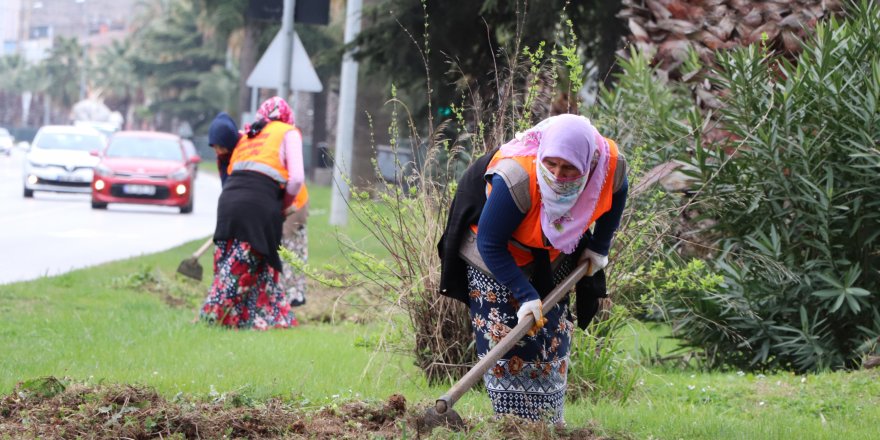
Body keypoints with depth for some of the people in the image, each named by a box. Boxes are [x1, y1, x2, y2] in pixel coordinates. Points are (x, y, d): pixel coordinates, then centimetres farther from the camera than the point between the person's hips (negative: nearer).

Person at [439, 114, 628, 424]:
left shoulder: (610, 164, -28)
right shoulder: (517, 178, -43)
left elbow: (616, 193, 2)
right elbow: (489, 244, -31)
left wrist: (599, 247, 3)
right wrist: (526, 295, -32)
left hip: (553, 261, 5)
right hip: (498, 260, -5)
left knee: (553, 343, 5)